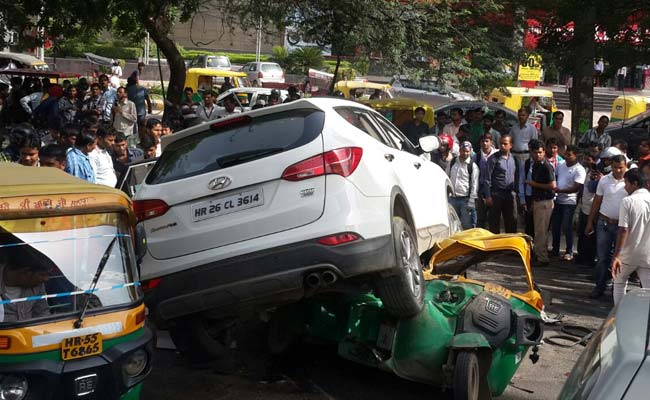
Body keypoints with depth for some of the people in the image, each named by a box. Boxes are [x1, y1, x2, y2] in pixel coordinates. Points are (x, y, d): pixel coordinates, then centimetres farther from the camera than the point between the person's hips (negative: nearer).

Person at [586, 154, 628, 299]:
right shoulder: (604, 180, 0)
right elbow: (597, 202, 7)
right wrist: (590, 222, 6)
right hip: (604, 223, 1)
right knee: (602, 257, 6)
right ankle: (599, 287, 16)